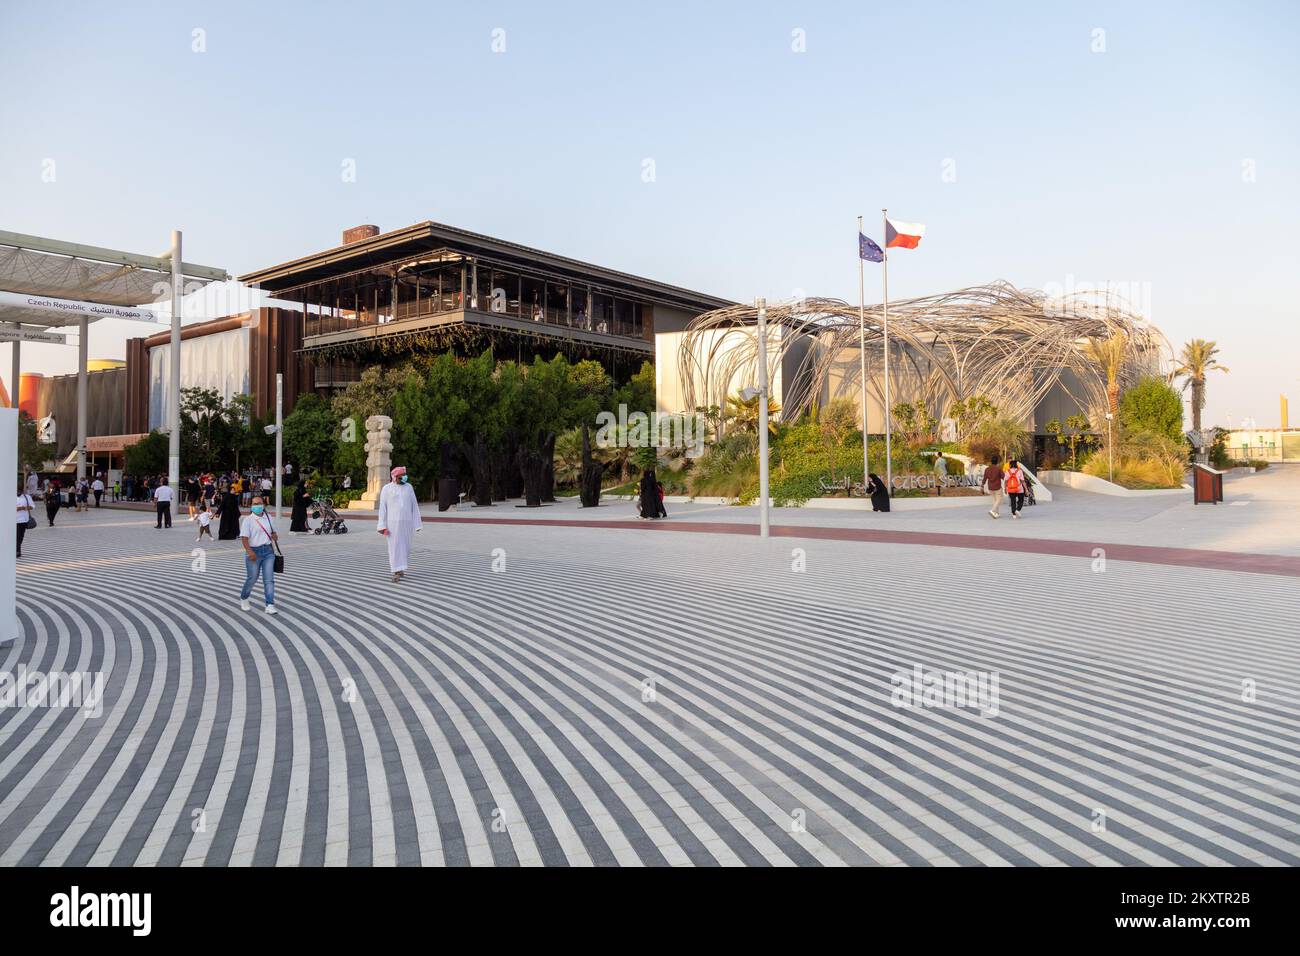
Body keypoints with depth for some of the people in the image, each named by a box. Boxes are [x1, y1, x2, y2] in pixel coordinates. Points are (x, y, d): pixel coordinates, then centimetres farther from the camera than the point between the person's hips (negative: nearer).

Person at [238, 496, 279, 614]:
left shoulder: (268, 517, 10)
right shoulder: (248, 520, -6)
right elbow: (244, 537, -13)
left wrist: (275, 535, 1)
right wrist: (249, 551, -26)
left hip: (268, 551, 4)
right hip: (254, 552, -4)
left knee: (269, 579, -4)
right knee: (252, 578, 6)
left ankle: (270, 605, -5)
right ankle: (243, 599, 34)